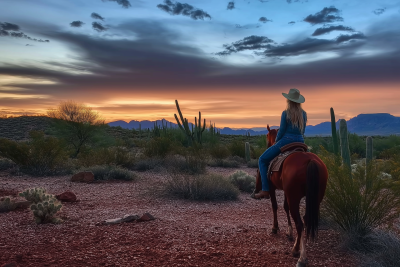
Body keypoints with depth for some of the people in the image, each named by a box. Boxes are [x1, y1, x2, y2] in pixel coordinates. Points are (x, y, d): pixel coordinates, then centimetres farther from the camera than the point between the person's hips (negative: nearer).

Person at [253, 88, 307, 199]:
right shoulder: (304, 114, 7)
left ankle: (265, 190, -2)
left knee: (262, 160, 6)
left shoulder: (286, 113, -10)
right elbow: (302, 131, 13)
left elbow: (281, 131, -10)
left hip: (286, 141, -6)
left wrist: (276, 142, 7)